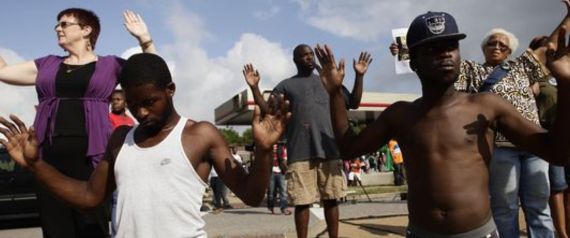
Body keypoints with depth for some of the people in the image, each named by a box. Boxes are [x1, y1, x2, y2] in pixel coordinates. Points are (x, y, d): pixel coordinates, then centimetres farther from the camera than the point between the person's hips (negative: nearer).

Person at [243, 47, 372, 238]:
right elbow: (267, 111, 3)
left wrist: (359, 76, 4)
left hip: (328, 150, 3)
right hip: (300, 153, -2)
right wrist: (254, 88, -9)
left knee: (331, 199, 9)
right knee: (302, 202, 1)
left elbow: (353, 103, 15)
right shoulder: (286, 86, 9)